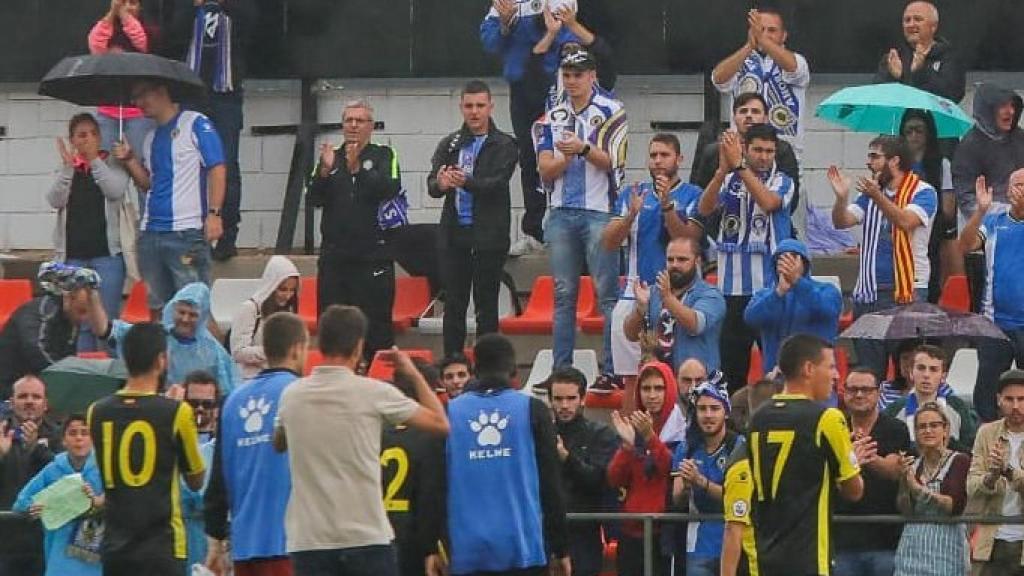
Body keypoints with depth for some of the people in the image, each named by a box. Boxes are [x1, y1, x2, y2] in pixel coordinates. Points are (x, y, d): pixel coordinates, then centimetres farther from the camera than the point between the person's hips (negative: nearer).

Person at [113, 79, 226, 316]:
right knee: (156, 304, 10)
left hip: (187, 232, -7)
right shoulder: (151, 138, 19)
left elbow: (217, 169, -7)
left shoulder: (196, 124, -2)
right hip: (150, 232, 7)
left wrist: (213, 214, -17)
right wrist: (129, 160, 4)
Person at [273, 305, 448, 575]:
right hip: (367, 539, -3)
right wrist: (413, 373, 16)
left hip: (308, 542, 3)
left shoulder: (291, 396, 5)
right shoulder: (374, 393, -7)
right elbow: (440, 423, 2)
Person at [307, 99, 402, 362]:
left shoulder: (383, 155, 5)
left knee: (376, 326, -4)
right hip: (334, 255, 3)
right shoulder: (331, 156, 12)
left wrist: (358, 169, -22)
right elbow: (314, 198, 1)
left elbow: (390, 189, -13)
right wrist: (325, 171, -15)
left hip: (373, 254, -3)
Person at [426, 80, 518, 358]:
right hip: (454, 234, 3)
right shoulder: (450, 144, 13)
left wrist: (466, 182, -33)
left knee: (486, 305, -1)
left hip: (488, 236, -3)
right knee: (453, 304, 5)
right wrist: (441, 184, -25)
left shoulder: (504, 145, 2)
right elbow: (432, 185, 0)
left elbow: (497, 183, -14)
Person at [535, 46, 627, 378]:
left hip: (599, 211, -4)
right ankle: (561, 370, 10)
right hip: (562, 213, 4)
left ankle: (612, 369, -7)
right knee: (563, 294, 7)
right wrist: (566, 157, -14)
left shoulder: (611, 111, 1)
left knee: (608, 294, -7)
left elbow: (610, 161, -8)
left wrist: (584, 148, -26)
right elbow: (545, 170, 6)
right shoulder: (552, 117, 14)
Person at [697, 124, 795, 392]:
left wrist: (739, 165, -21)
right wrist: (723, 169, -23)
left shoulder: (782, 182, 3)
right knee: (732, 361, 5)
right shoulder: (729, 181, 7)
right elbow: (705, 209, -9)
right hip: (733, 286, 2)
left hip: (770, 286, -2)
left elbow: (767, 202, -18)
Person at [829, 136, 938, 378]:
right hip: (868, 290, 6)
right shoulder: (870, 191, 17)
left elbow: (906, 222, -21)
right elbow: (842, 222, 7)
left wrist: (877, 197, -32)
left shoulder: (923, 192, -3)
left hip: (906, 290, -6)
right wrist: (841, 197, -12)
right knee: (867, 369, 7)